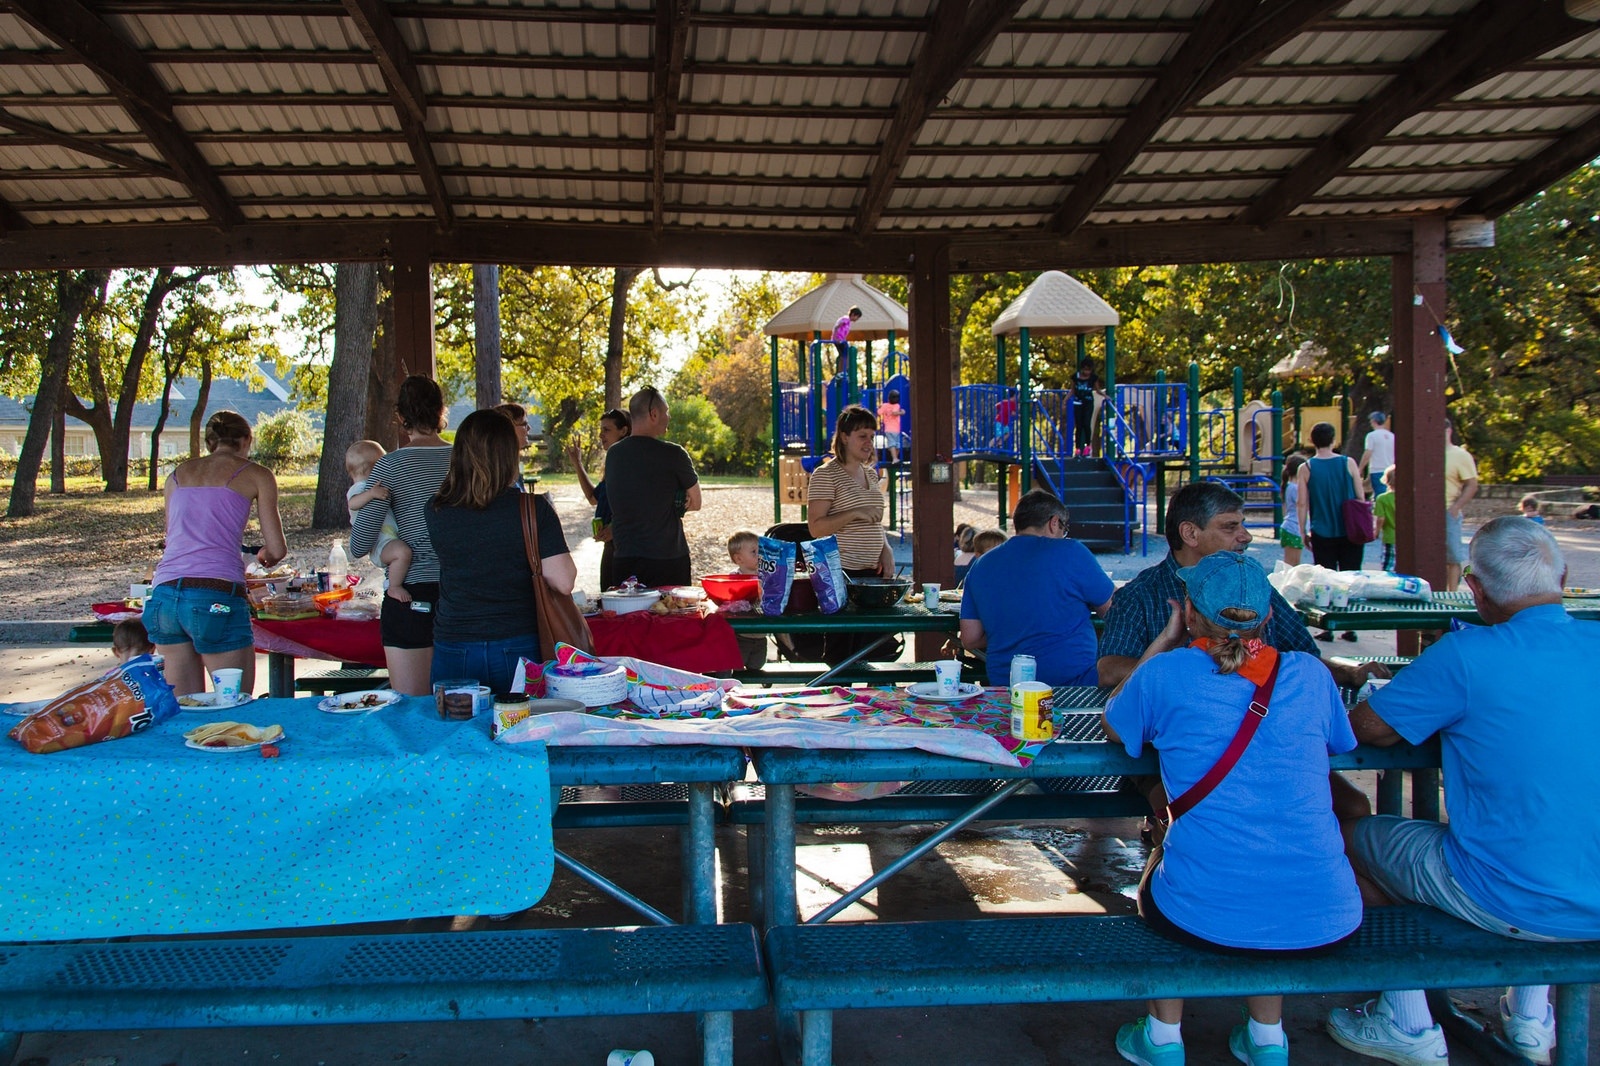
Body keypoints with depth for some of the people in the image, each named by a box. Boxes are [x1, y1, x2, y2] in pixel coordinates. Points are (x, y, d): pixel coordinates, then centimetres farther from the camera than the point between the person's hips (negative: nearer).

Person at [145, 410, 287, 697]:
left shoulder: (178, 474, 22)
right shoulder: (256, 475, 10)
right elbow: (278, 549, 8)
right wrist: (265, 554, 31)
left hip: (164, 594, 5)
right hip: (216, 598, -5)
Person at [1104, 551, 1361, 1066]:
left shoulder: (1165, 674, -6)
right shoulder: (1309, 673, 2)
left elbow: (1112, 728, 16)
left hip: (1208, 920, -2)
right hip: (1323, 921, 3)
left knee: (1156, 881, 32)